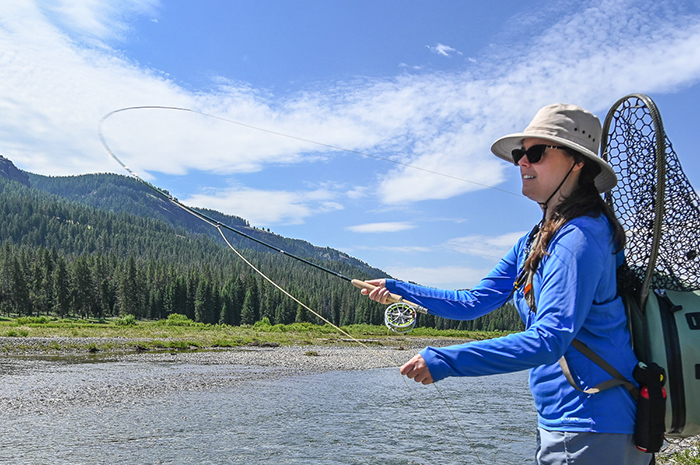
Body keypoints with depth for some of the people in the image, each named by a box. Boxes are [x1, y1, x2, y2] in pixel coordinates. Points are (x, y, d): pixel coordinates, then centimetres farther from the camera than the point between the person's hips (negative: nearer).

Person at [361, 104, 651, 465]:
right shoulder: (534, 241, 10)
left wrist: (445, 360, -31)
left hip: (592, 428, -8)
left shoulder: (580, 236, -19)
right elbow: (474, 302, 12)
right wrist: (399, 290, 6)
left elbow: (550, 339, -28)